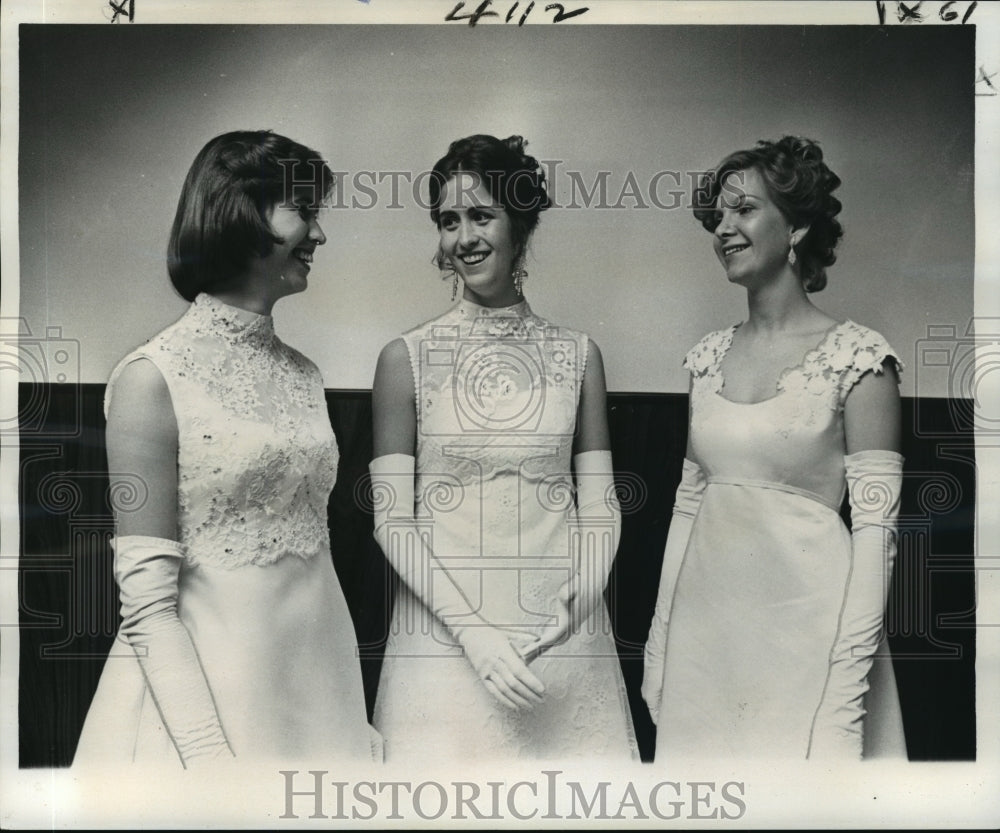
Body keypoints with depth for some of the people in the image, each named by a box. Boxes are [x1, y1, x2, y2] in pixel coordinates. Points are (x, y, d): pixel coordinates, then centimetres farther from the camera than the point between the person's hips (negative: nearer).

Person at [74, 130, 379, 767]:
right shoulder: (155, 377, -12)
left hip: (322, 687, 6)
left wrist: (355, 718, 11)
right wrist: (209, 754, -18)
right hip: (209, 693, -6)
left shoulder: (304, 375, 6)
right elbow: (147, 603, -13)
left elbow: (313, 545, 11)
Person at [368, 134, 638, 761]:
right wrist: (474, 629, -14)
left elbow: (600, 503, 4)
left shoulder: (578, 355, 5)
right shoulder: (407, 358, -2)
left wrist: (587, 587, -13)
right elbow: (393, 519, -5)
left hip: (565, 640, 2)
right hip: (444, 635, -1)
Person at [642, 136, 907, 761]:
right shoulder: (710, 356, 7)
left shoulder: (858, 356, -9)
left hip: (802, 625, -5)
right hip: (703, 624, 5)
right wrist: (660, 639, 9)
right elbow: (689, 501, 10)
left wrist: (850, 678, -16)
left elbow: (875, 526, -11)